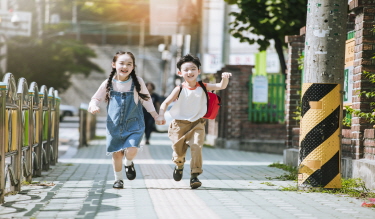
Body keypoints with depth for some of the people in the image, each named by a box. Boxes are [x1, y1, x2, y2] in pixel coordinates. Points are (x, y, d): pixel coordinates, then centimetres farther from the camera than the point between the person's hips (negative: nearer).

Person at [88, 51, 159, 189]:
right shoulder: (108, 84, -2)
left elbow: (146, 99, 9)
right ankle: (118, 179, 28)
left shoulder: (137, 82, -5)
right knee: (116, 153, 6)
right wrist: (93, 106, -15)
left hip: (134, 125, -1)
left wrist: (155, 115, 12)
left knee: (131, 151, -17)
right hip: (115, 125, 1)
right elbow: (96, 98, 8)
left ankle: (129, 164, 19)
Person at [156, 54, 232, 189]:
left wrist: (225, 78, -32)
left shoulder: (203, 87, -2)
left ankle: (194, 175, -13)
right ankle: (179, 165, 46)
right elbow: (165, 103, -6)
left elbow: (221, 86, -10)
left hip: (197, 124, 0)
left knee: (196, 147, -22)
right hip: (180, 124, 0)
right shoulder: (179, 89, -7)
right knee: (178, 152, 9)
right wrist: (160, 116, -23)